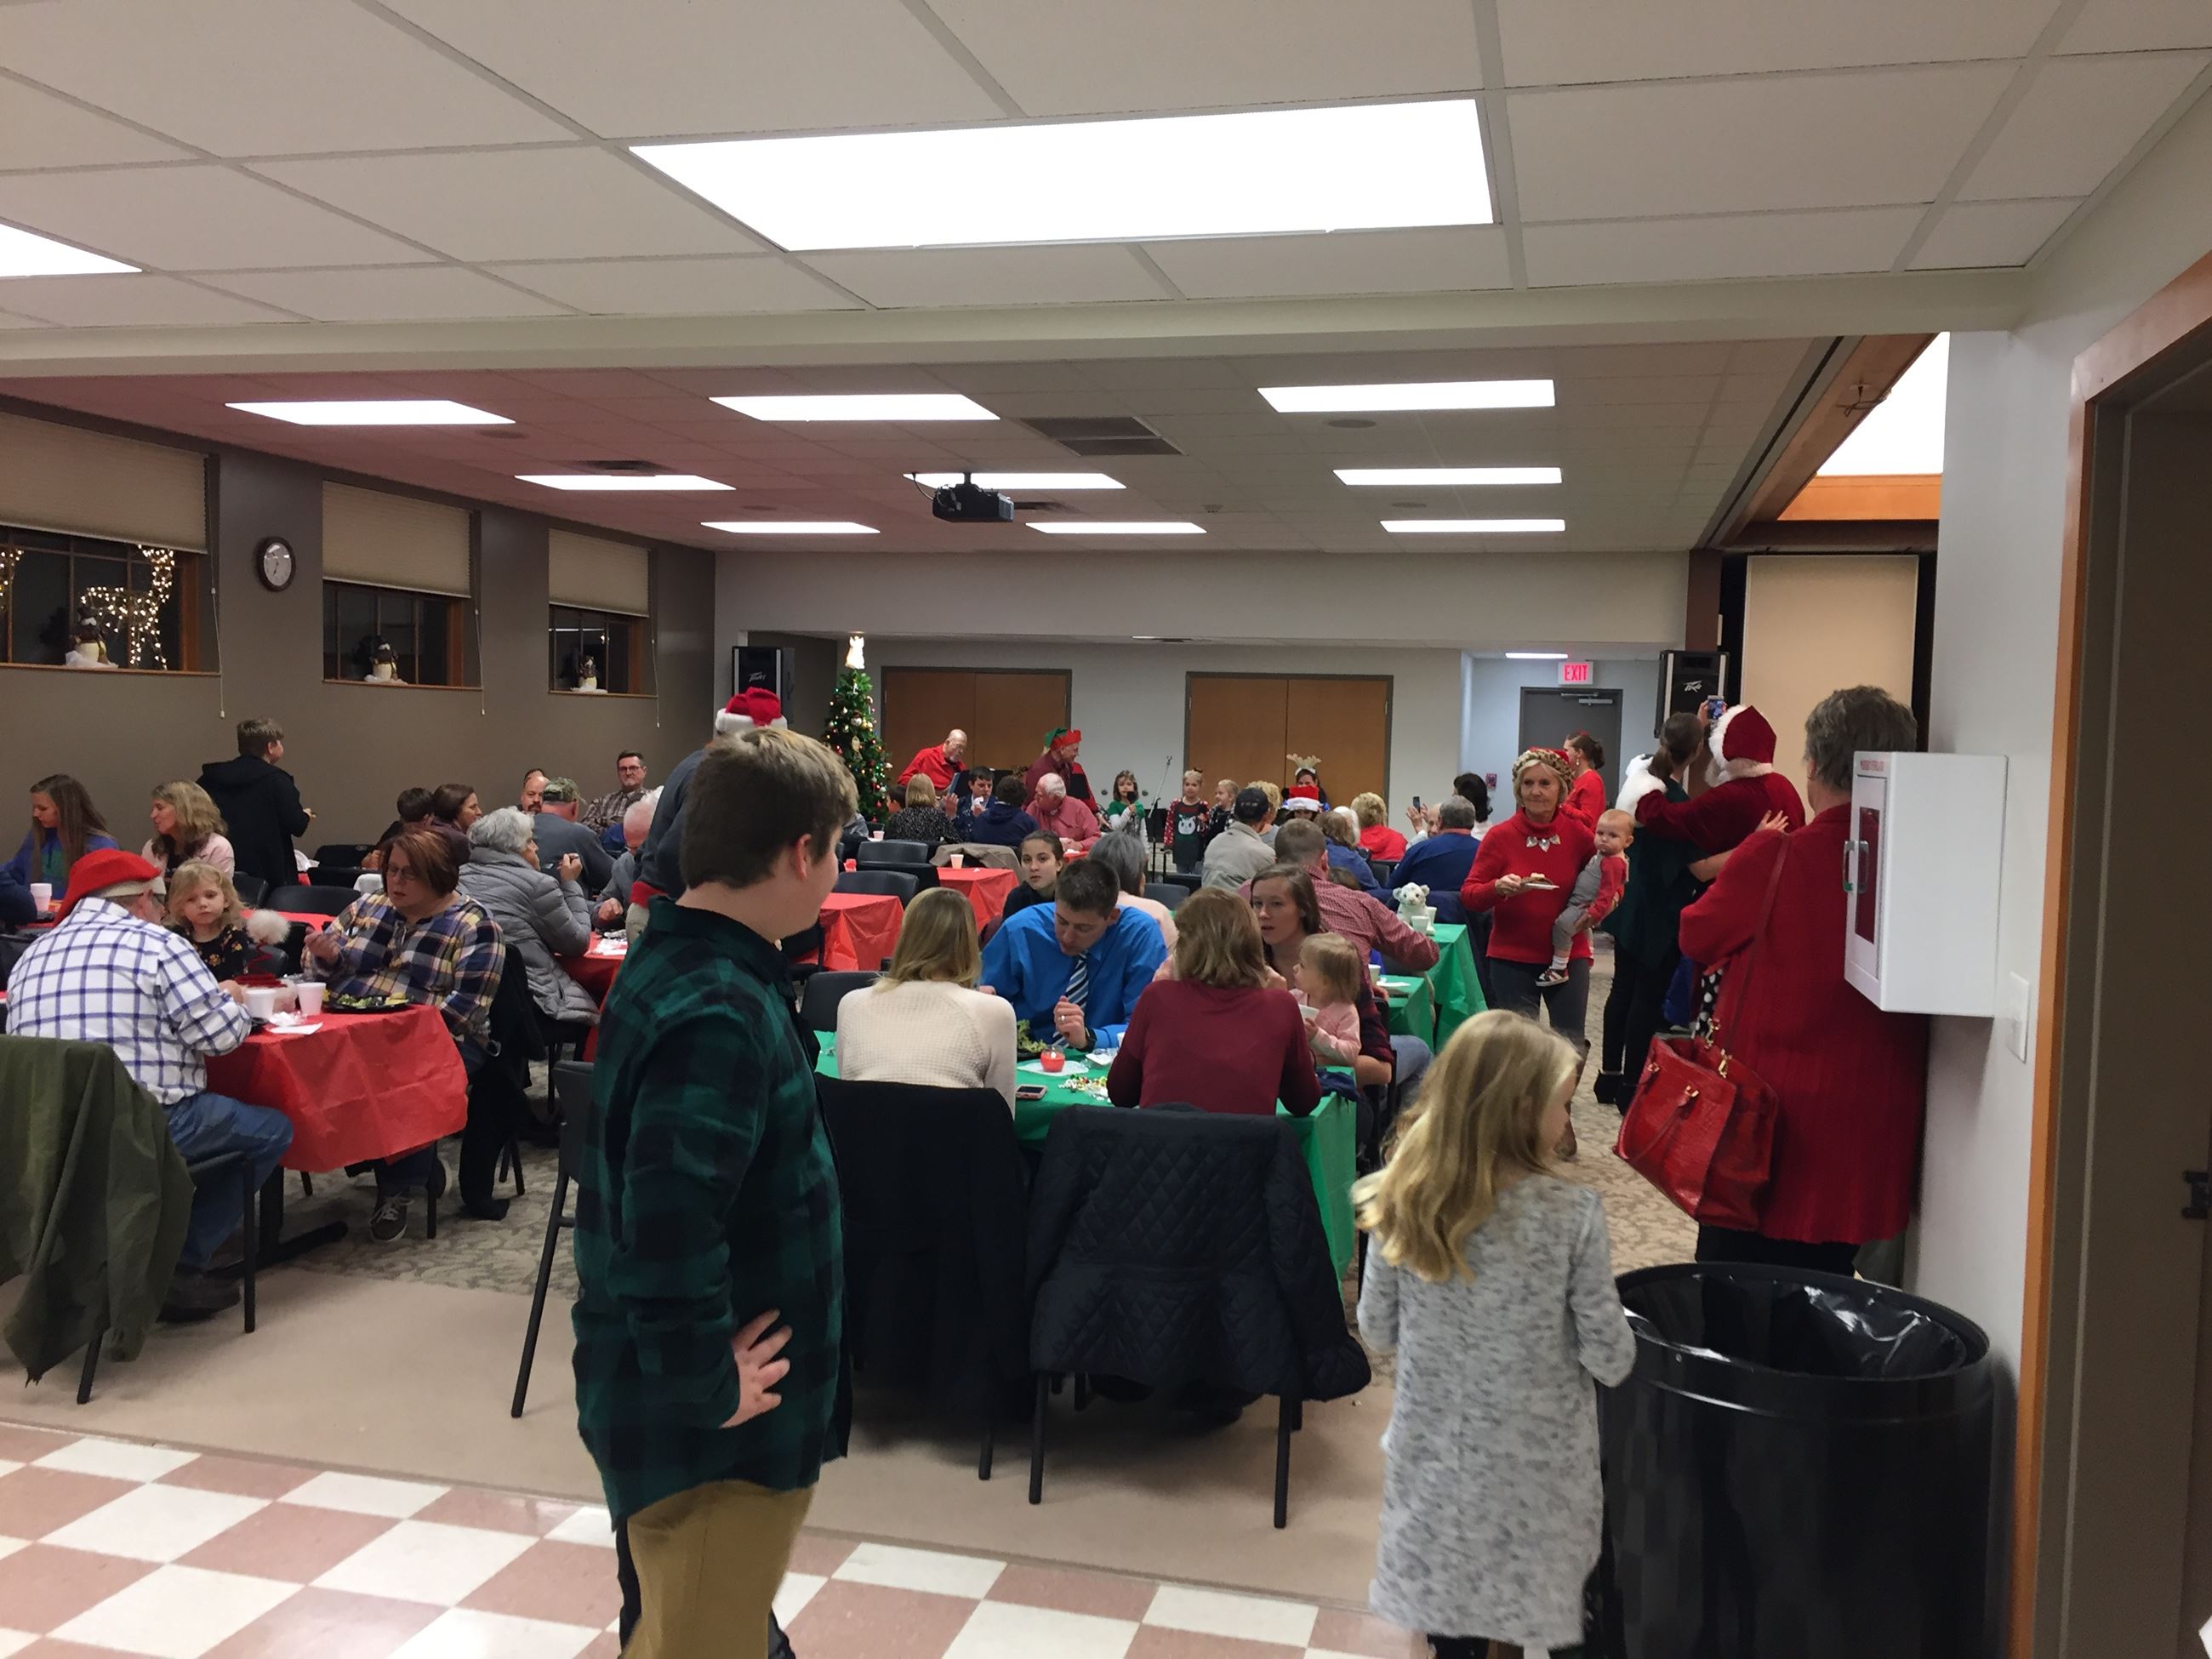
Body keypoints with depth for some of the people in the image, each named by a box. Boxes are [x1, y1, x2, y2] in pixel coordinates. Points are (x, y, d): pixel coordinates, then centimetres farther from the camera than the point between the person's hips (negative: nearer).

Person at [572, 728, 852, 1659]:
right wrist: (708, 1390, -24)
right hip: (711, 1430, -9)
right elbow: (670, 1223, -37)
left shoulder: (678, 957, 4)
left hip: (662, 1394, 9)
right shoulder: (721, 1013, -28)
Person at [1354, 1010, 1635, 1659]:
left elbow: (1377, 1333, -1)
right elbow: (1611, 1362, -14)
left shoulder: (1401, 1203, -12)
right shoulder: (1572, 1214, -21)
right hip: (1538, 1466, -2)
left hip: (1435, 1459, 3)